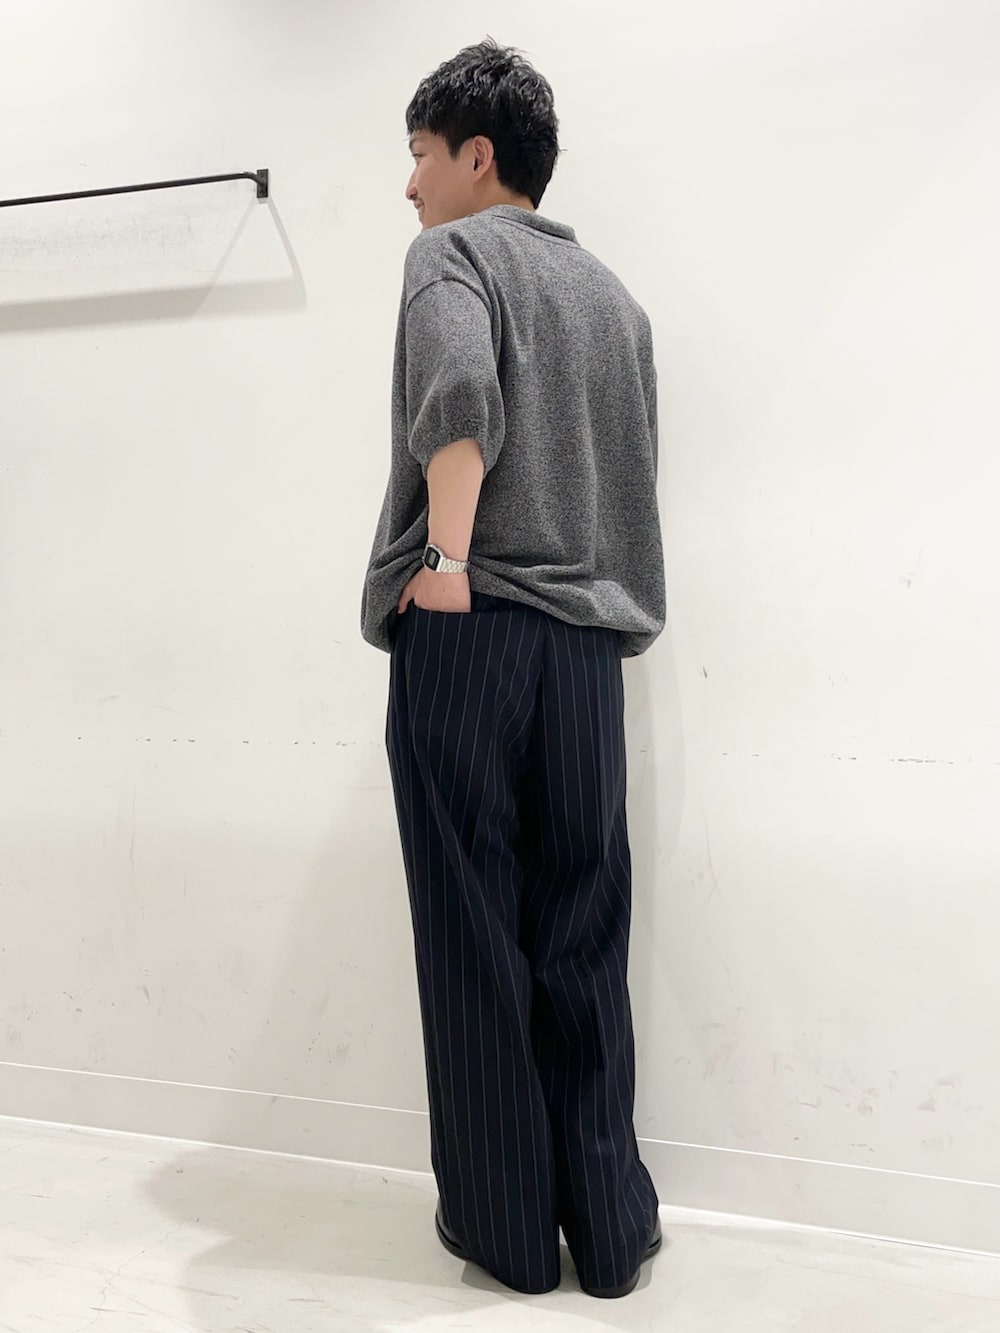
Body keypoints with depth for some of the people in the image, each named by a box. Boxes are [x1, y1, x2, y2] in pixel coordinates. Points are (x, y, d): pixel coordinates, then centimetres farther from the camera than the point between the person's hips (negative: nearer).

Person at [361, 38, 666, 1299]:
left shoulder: (454, 252, 3)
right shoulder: (611, 292, 22)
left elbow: (459, 391, -18)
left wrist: (445, 558, -16)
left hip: (467, 633, -5)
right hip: (587, 643, 6)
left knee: (475, 938, 2)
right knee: (582, 941, 9)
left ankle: (506, 1227, 13)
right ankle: (611, 1227, 15)